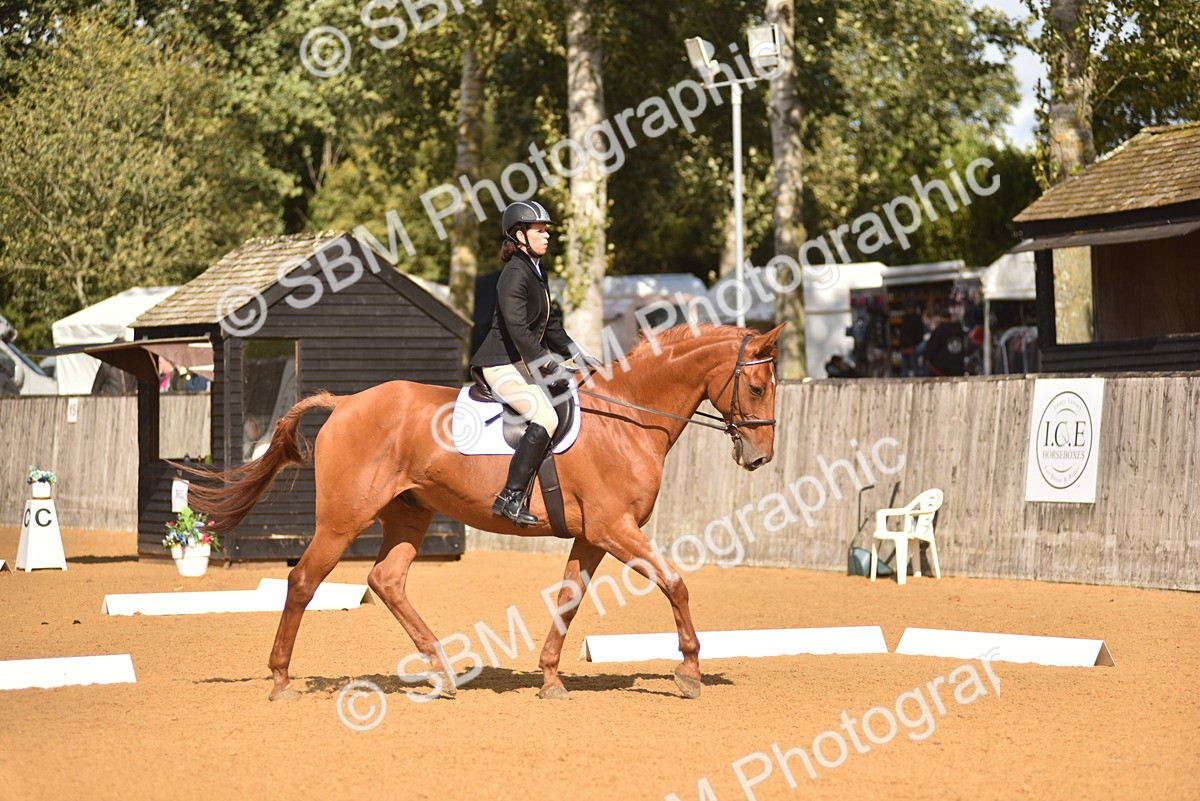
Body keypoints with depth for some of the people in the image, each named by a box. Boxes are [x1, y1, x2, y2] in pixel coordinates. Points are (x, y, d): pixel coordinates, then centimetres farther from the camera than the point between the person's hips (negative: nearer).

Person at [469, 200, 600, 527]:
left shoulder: (537, 272, 13)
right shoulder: (515, 275, -17)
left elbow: (549, 325, 24)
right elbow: (517, 328, -26)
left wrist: (576, 355, 18)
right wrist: (548, 368, -27)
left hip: (524, 362, 11)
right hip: (503, 365, -11)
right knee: (545, 418, -26)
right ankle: (511, 497, -25)